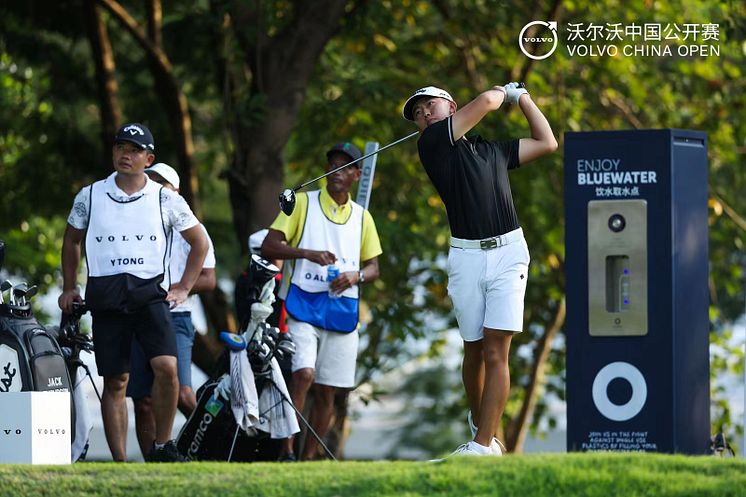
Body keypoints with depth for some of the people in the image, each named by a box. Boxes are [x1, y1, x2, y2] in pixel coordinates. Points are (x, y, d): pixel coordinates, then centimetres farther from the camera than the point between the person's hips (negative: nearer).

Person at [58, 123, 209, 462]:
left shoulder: (166, 199, 4)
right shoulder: (90, 196, 7)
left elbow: (199, 242, 15)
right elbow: (72, 240, 23)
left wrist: (184, 287, 8)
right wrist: (69, 288, 17)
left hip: (150, 294, -1)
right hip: (106, 299, 1)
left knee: (166, 366, -21)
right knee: (115, 382, 1)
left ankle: (162, 446, -5)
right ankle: (120, 463, 4)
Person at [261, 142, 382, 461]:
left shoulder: (362, 217, 16)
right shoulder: (303, 203, 6)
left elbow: (373, 267, 18)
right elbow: (268, 247, -2)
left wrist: (356, 276, -5)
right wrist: (308, 253, -18)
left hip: (342, 310, 4)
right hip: (302, 304, -4)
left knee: (327, 391, 3)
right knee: (303, 373, -22)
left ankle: (308, 458, 11)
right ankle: (286, 451, -18)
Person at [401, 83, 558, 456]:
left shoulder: (492, 150, 18)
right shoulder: (432, 143, 3)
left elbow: (547, 143, 27)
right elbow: (485, 101, -3)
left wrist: (522, 98, 29)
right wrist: (504, 92, 17)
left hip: (508, 253, 1)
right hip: (467, 256, -1)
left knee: (496, 351, -10)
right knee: (474, 351, 6)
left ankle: (482, 445, -15)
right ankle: (480, 423, 28)